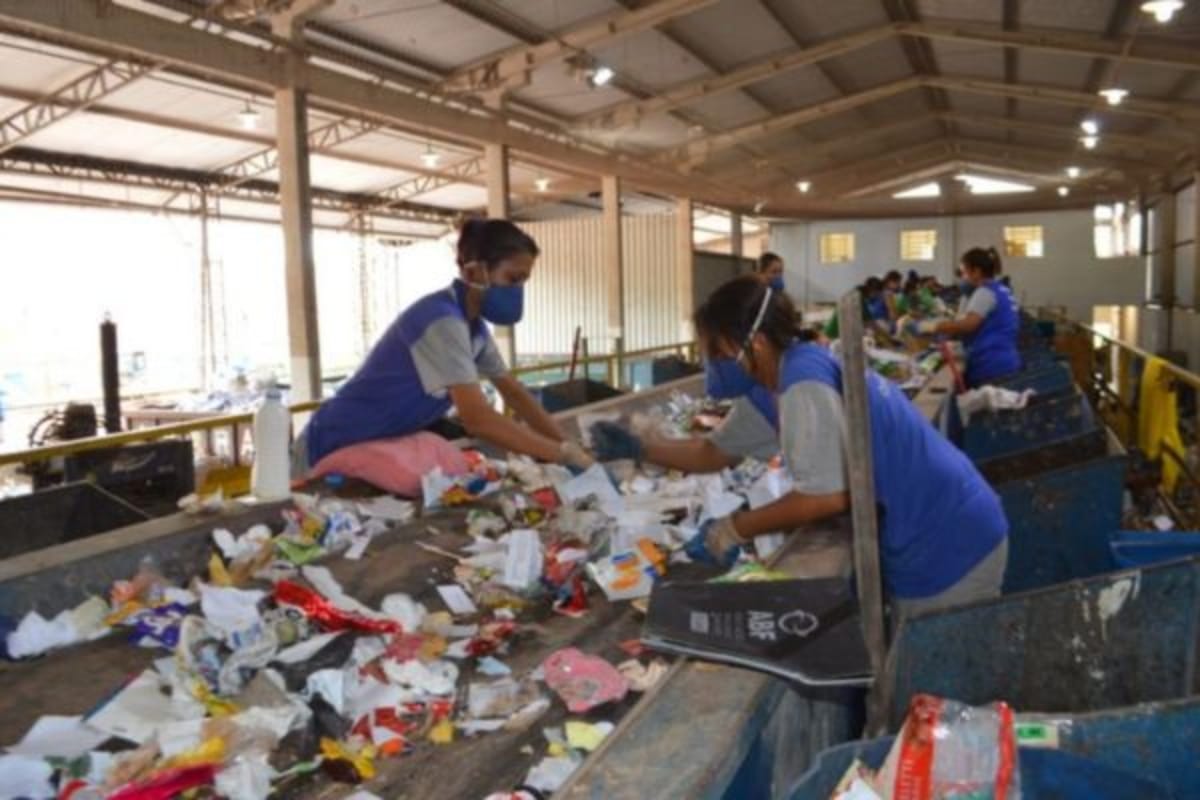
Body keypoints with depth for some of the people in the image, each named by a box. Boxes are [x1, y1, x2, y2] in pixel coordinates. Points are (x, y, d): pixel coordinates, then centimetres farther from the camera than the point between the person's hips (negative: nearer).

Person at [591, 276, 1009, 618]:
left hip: (944, 543, -9)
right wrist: (640, 450, 10)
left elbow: (826, 496, -27)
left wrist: (733, 529, -18)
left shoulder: (804, 381, -24)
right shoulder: (776, 381, 7)